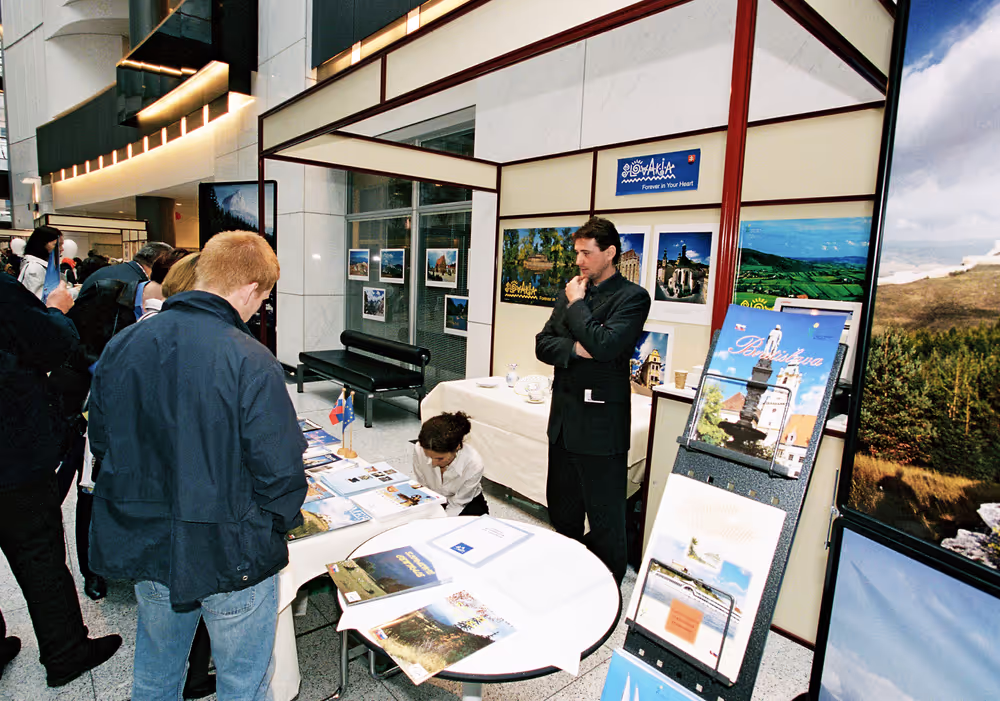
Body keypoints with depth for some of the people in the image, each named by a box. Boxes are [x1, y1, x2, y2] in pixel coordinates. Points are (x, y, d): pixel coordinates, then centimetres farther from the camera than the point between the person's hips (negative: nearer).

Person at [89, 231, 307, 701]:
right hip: (229, 556, -6)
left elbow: (101, 442, 7)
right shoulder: (252, 363, -25)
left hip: (144, 548, 6)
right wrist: (278, 523, -2)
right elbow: (279, 472, -22)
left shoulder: (121, 346, -4)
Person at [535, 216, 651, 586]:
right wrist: (575, 348, -13)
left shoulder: (632, 297, -9)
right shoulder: (569, 293, 11)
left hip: (600, 424, -7)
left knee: (605, 520, 5)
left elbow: (604, 346, -23)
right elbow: (542, 344, 7)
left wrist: (576, 304, -10)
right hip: (563, 418, 7)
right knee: (561, 511, 21)